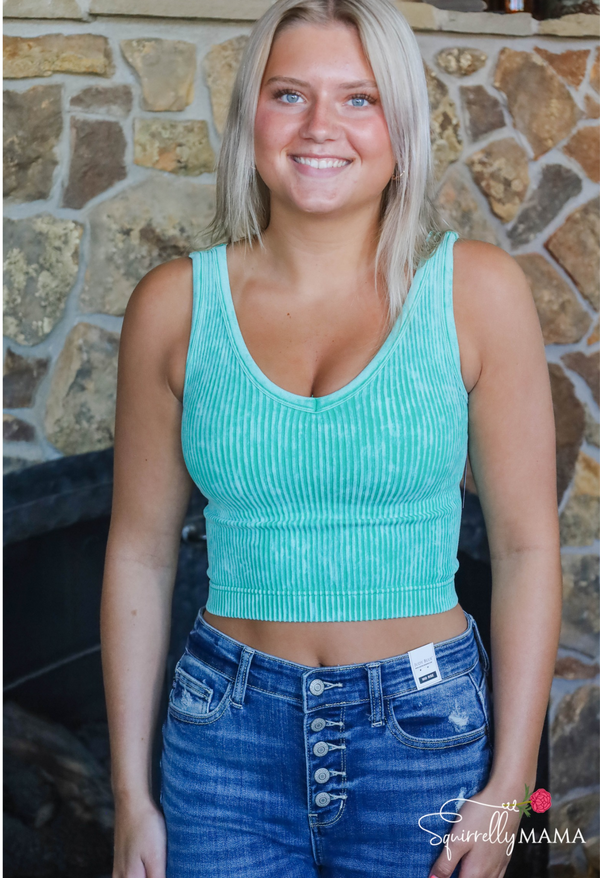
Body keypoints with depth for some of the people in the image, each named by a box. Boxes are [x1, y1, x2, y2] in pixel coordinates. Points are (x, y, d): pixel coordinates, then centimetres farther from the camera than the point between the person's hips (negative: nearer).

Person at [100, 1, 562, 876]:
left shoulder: (476, 290, -6)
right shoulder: (174, 304, -3)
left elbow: (526, 547, -3)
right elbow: (140, 554, 2)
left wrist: (508, 787, -5)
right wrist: (132, 795, 3)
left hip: (425, 735, 0)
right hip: (228, 737, 1)